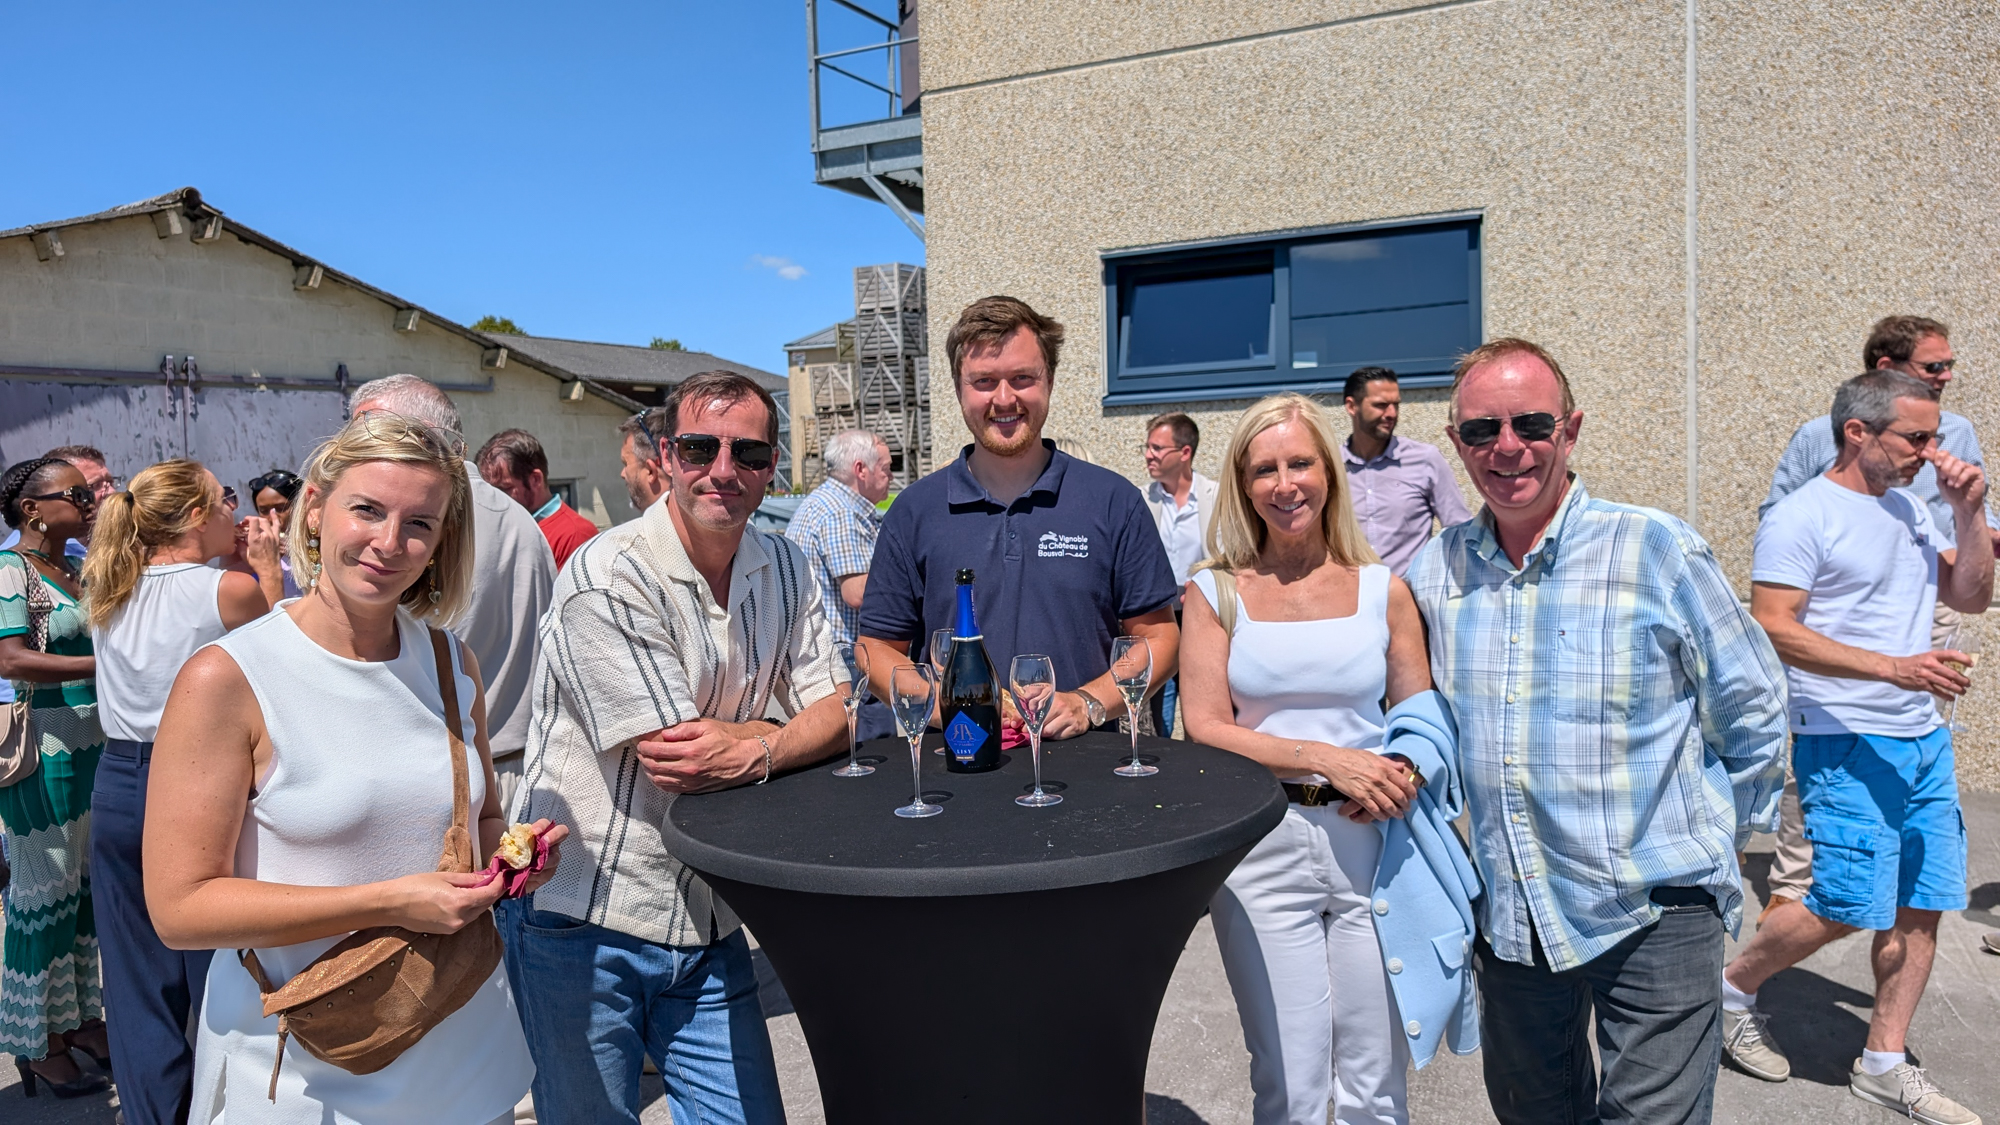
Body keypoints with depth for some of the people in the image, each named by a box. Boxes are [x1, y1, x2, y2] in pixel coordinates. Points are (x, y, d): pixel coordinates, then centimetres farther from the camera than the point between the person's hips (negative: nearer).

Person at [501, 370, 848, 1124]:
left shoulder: (785, 569, 3)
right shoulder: (608, 577, -17)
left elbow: (834, 713, 0)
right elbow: (673, 759, -20)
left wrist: (755, 751, -21)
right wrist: (784, 730, -5)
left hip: (705, 923, 5)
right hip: (581, 923, -5)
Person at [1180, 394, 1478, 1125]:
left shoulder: (1383, 589, 5)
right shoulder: (1216, 593, 1)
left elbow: (1423, 716, 10)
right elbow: (1205, 729, -5)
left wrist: (1405, 771, -12)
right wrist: (1325, 757, -16)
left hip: (1373, 843, 2)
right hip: (1263, 846, -1)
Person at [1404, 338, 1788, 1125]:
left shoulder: (1657, 550, -11)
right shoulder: (1434, 569, 0)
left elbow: (1752, 711, 0)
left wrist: (1707, 841, 3)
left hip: (1654, 913, -4)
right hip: (1508, 917, 4)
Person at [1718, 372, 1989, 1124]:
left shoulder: (1908, 509, 14)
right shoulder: (1801, 517, -12)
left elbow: (1972, 598, 17)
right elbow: (1773, 629, -19)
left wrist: (1969, 516, 3)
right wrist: (1893, 666, -25)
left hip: (1925, 738, 8)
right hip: (1848, 744, -8)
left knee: (1923, 905, 8)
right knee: (1851, 906, -8)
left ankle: (1883, 1064, 20)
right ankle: (1735, 985, 16)